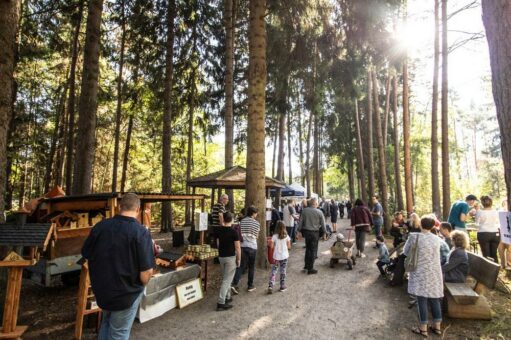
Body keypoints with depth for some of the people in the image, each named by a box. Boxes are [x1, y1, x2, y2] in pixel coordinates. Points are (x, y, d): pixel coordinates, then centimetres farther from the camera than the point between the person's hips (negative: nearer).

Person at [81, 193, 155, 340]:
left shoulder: (100, 226, -10)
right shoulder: (141, 232, -25)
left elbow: (86, 255, 4)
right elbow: (146, 273, -27)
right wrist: (140, 284, -4)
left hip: (101, 289, 5)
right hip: (126, 293, -5)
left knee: (106, 322, 31)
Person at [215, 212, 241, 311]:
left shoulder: (218, 230, 0)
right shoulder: (234, 232, -16)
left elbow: (218, 244, 9)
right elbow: (238, 247, -14)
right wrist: (239, 259, -4)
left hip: (221, 257, 6)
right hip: (231, 257, -6)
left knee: (225, 278, 21)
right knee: (227, 280, -2)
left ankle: (227, 297, 31)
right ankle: (221, 303, -3)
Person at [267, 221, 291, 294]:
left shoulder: (274, 236, -9)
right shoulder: (286, 236, -4)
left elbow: (271, 246, -10)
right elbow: (289, 247, -1)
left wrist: (269, 242, 9)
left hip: (276, 257, -1)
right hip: (284, 256, 1)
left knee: (273, 271, 4)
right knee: (283, 271, 13)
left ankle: (270, 286, -5)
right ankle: (282, 286, 20)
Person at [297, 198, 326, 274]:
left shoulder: (304, 210, -3)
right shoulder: (319, 212, -9)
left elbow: (300, 221, 1)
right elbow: (322, 224, -3)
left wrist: (299, 231, 10)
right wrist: (324, 232, 9)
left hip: (306, 231, 3)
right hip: (315, 233, -3)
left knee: (308, 249, 19)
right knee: (313, 250, 6)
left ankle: (306, 266, 25)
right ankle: (310, 269, 11)